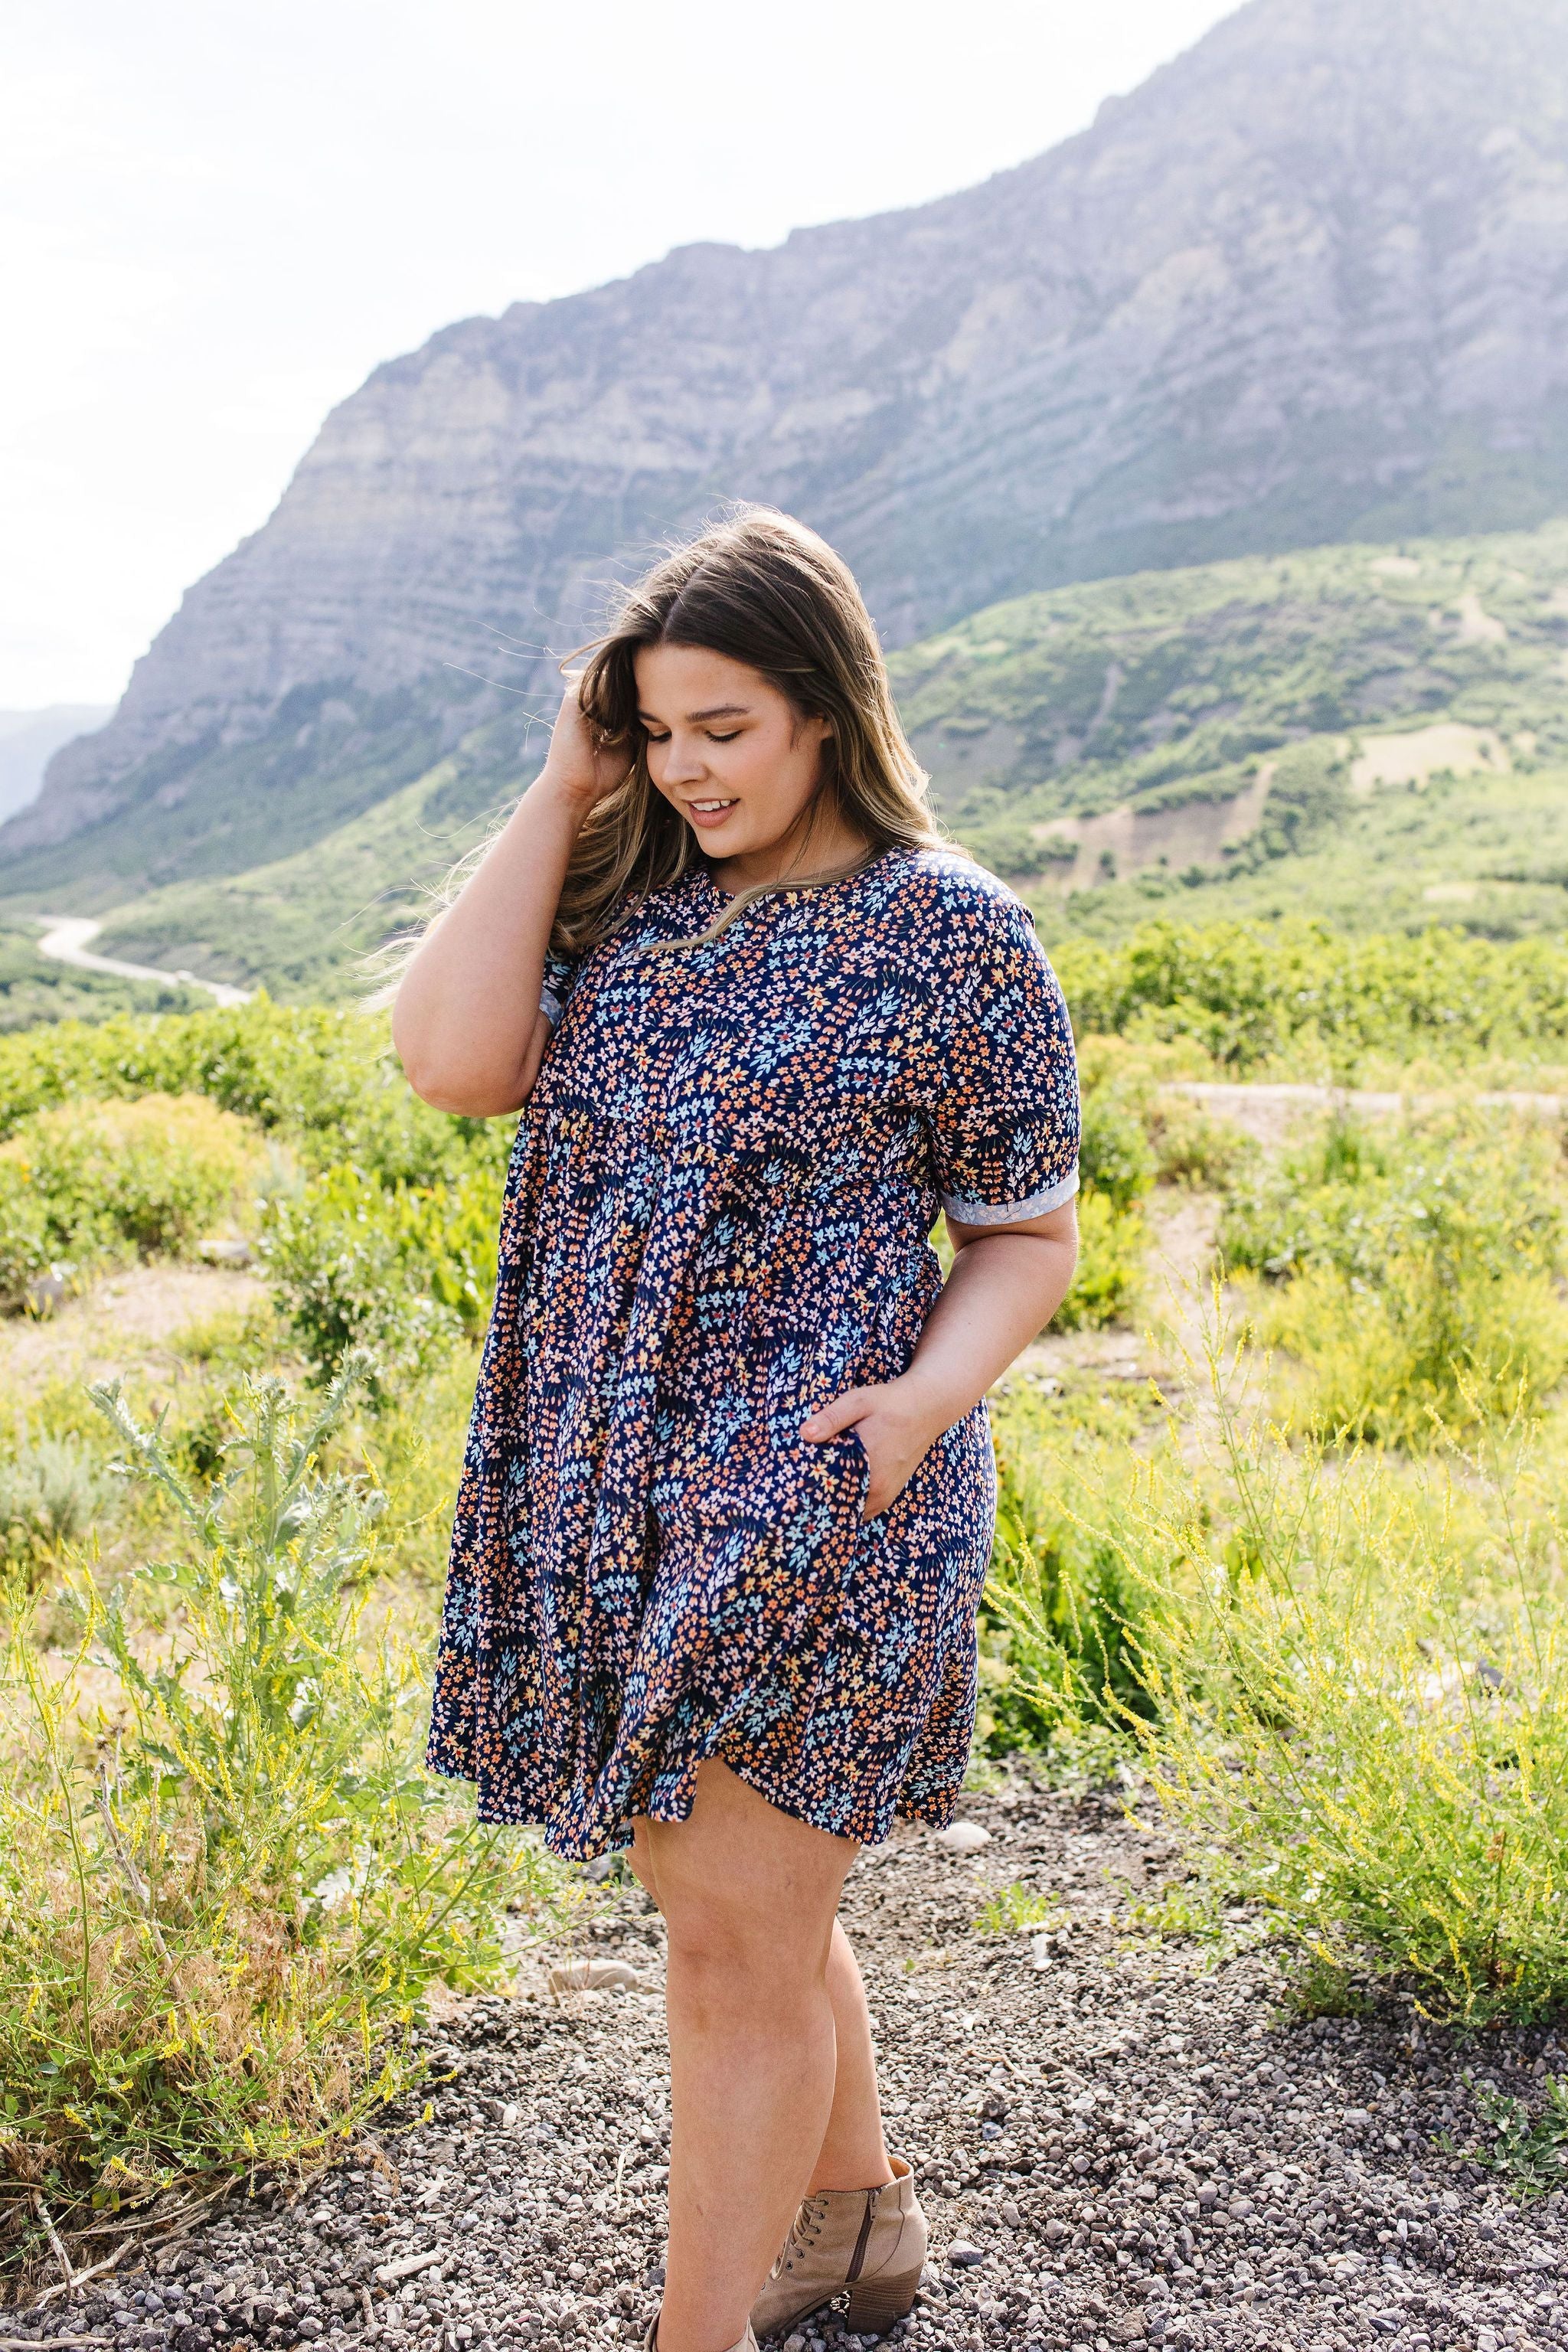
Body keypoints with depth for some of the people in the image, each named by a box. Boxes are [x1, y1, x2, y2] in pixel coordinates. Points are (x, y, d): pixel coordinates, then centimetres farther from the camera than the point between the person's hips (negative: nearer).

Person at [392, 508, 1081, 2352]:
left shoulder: (949, 931, -7)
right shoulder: (630, 903, 7)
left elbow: (1026, 1235, -1)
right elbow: (450, 1061, -10)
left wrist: (931, 1393, -20)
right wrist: (560, 796, -6)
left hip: (813, 1493, -6)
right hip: (613, 1489, 6)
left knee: (736, 1941, 2)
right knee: (727, 1893, 21)